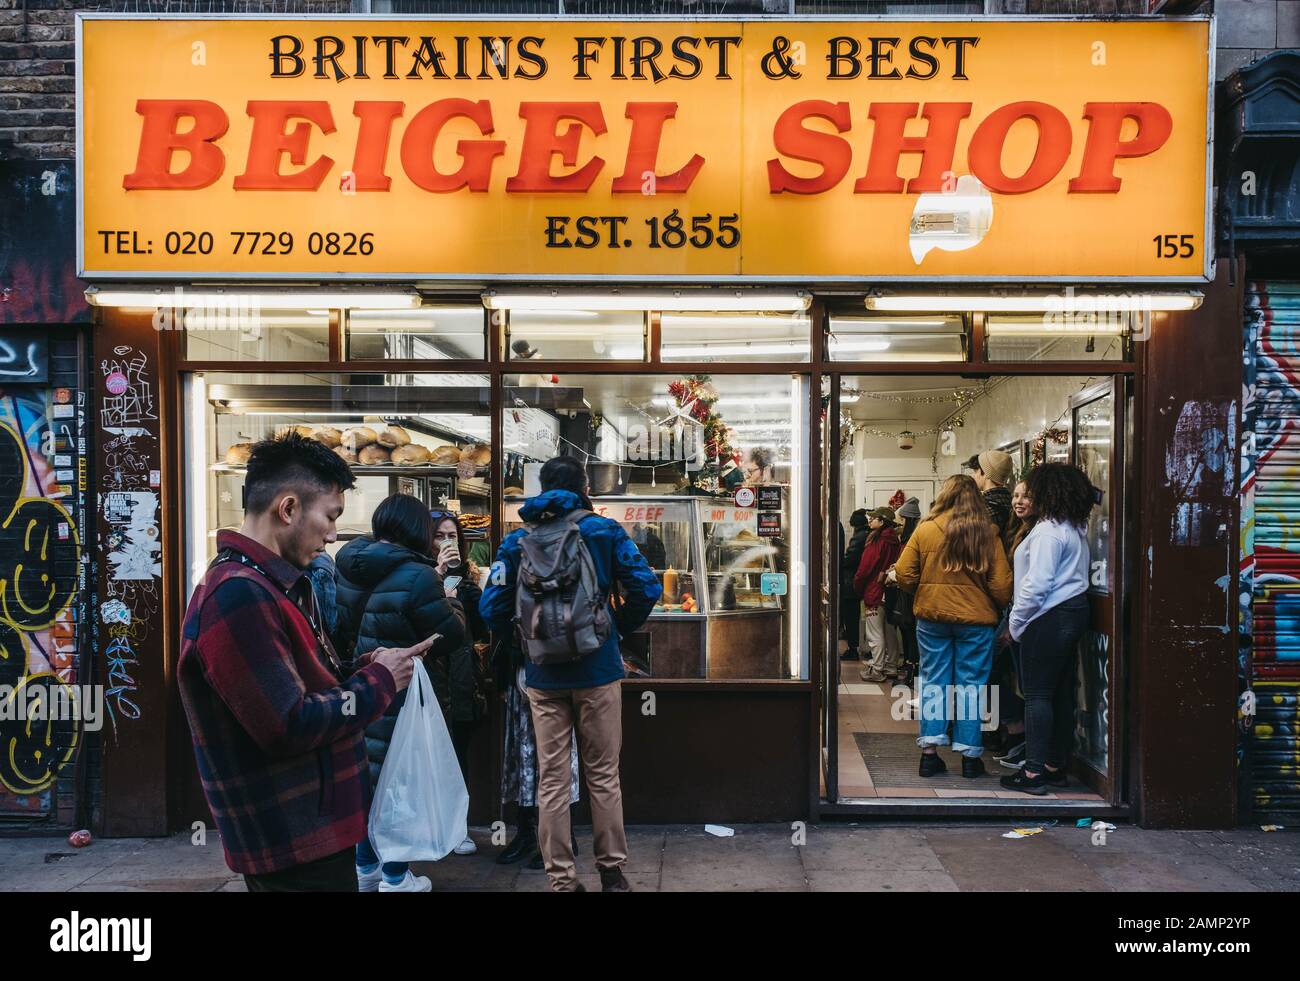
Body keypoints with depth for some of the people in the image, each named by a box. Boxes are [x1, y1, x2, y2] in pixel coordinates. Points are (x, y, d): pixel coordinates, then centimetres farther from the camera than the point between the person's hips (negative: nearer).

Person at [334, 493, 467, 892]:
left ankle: (366, 866, 31)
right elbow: (452, 636, -17)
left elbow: (344, 628, 14)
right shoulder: (416, 576, -24)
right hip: (407, 695, -7)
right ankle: (395, 877, 18)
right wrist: (450, 601, 0)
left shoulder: (350, 568, 2)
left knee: (370, 771, 18)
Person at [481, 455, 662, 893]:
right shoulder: (603, 531, -3)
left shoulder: (517, 540, 1)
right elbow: (646, 588, -9)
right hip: (597, 670, -1)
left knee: (551, 779, 9)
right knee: (603, 775, 11)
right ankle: (611, 872, 22)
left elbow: (492, 607, -4)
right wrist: (619, 627, 6)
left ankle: (561, 880, 16)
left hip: (543, 676, 1)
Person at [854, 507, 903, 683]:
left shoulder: (876, 542, -15)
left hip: (874, 593, -7)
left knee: (875, 634, -1)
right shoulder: (894, 541, 5)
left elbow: (864, 568, -12)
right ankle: (891, 668, 22)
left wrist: (857, 587, 3)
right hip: (889, 594, 8)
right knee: (889, 632, 14)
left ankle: (876, 670, 4)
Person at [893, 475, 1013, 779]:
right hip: (976, 618, 0)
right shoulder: (987, 533, -6)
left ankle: (929, 752, 10)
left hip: (932, 616, 1)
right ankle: (970, 756, 14)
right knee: (971, 686, 7)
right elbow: (1001, 583, -6)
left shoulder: (926, 529, -5)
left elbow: (904, 573, -4)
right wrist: (997, 608, 13)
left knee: (933, 682, 9)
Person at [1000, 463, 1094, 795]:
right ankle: (1056, 767, 19)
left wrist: (1015, 621, -9)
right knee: (1062, 693, 12)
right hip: (1073, 612, 9)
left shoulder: (1048, 531, -15)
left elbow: (1037, 583, -19)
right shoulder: (1076, 530, 14)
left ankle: (1034, 773, -3)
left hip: (1049, 618, -9)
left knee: (1037, 694, -5)